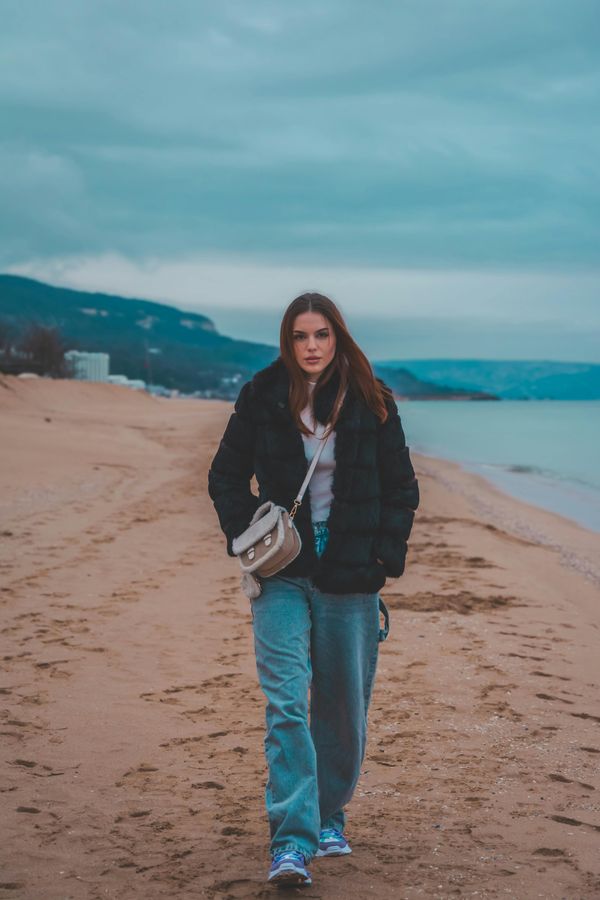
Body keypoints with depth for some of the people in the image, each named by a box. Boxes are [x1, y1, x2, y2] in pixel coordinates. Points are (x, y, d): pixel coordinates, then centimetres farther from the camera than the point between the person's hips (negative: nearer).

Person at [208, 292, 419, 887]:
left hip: (350, 576, 1)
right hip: (282, 574, -1)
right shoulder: (262, 398, 1)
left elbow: (401, 488, 8)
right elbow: (226, 476, 9)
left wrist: (386, 556, -3)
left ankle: (329, 816, 31)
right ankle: (291, 842, -14)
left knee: (343, 709, 10)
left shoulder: (371, 404, 1)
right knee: (286, 703, -12)